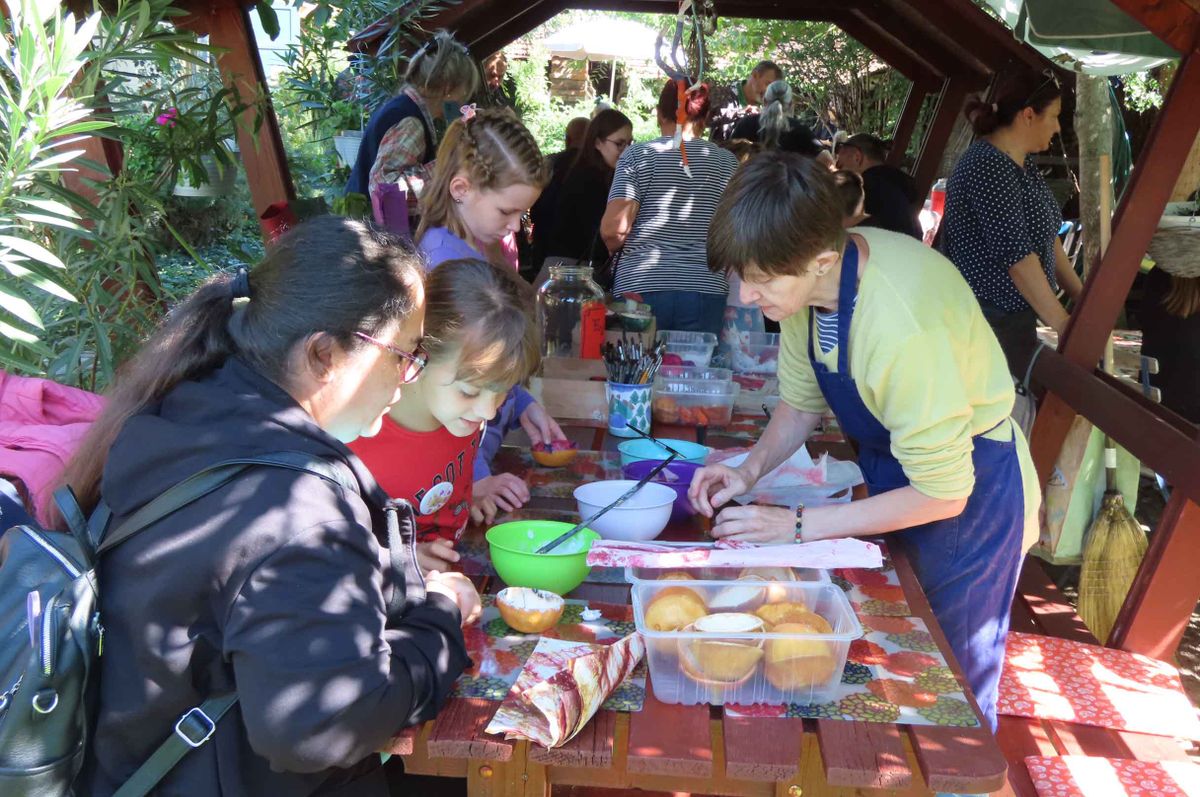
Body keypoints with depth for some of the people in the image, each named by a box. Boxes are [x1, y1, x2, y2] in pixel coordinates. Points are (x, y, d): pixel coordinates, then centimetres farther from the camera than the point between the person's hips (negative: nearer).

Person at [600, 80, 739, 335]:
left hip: (640, 288, -1)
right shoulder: (727, 162, 6)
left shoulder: (637, 155, -1)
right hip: (704, 290, 2)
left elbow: (613, 228, -10)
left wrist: (615, 249, 11)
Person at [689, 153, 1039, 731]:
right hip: (894, 475, 7)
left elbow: (943, 494, -28)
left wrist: (798, 526, -26)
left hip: (970, 494, -7)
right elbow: (801, 402, 3)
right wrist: (752, 468, -14)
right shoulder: (807, 277, -14)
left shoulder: (901, 320, -38)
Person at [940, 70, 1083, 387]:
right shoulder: (988, 167, -18)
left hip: (1014, 312, 10)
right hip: (990, 317, -10)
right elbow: (1016, 254, -23)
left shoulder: (1023, 163, 12)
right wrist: (1062, 323, -20)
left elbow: (1046, 234, 18)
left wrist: (1079, 293, 12)